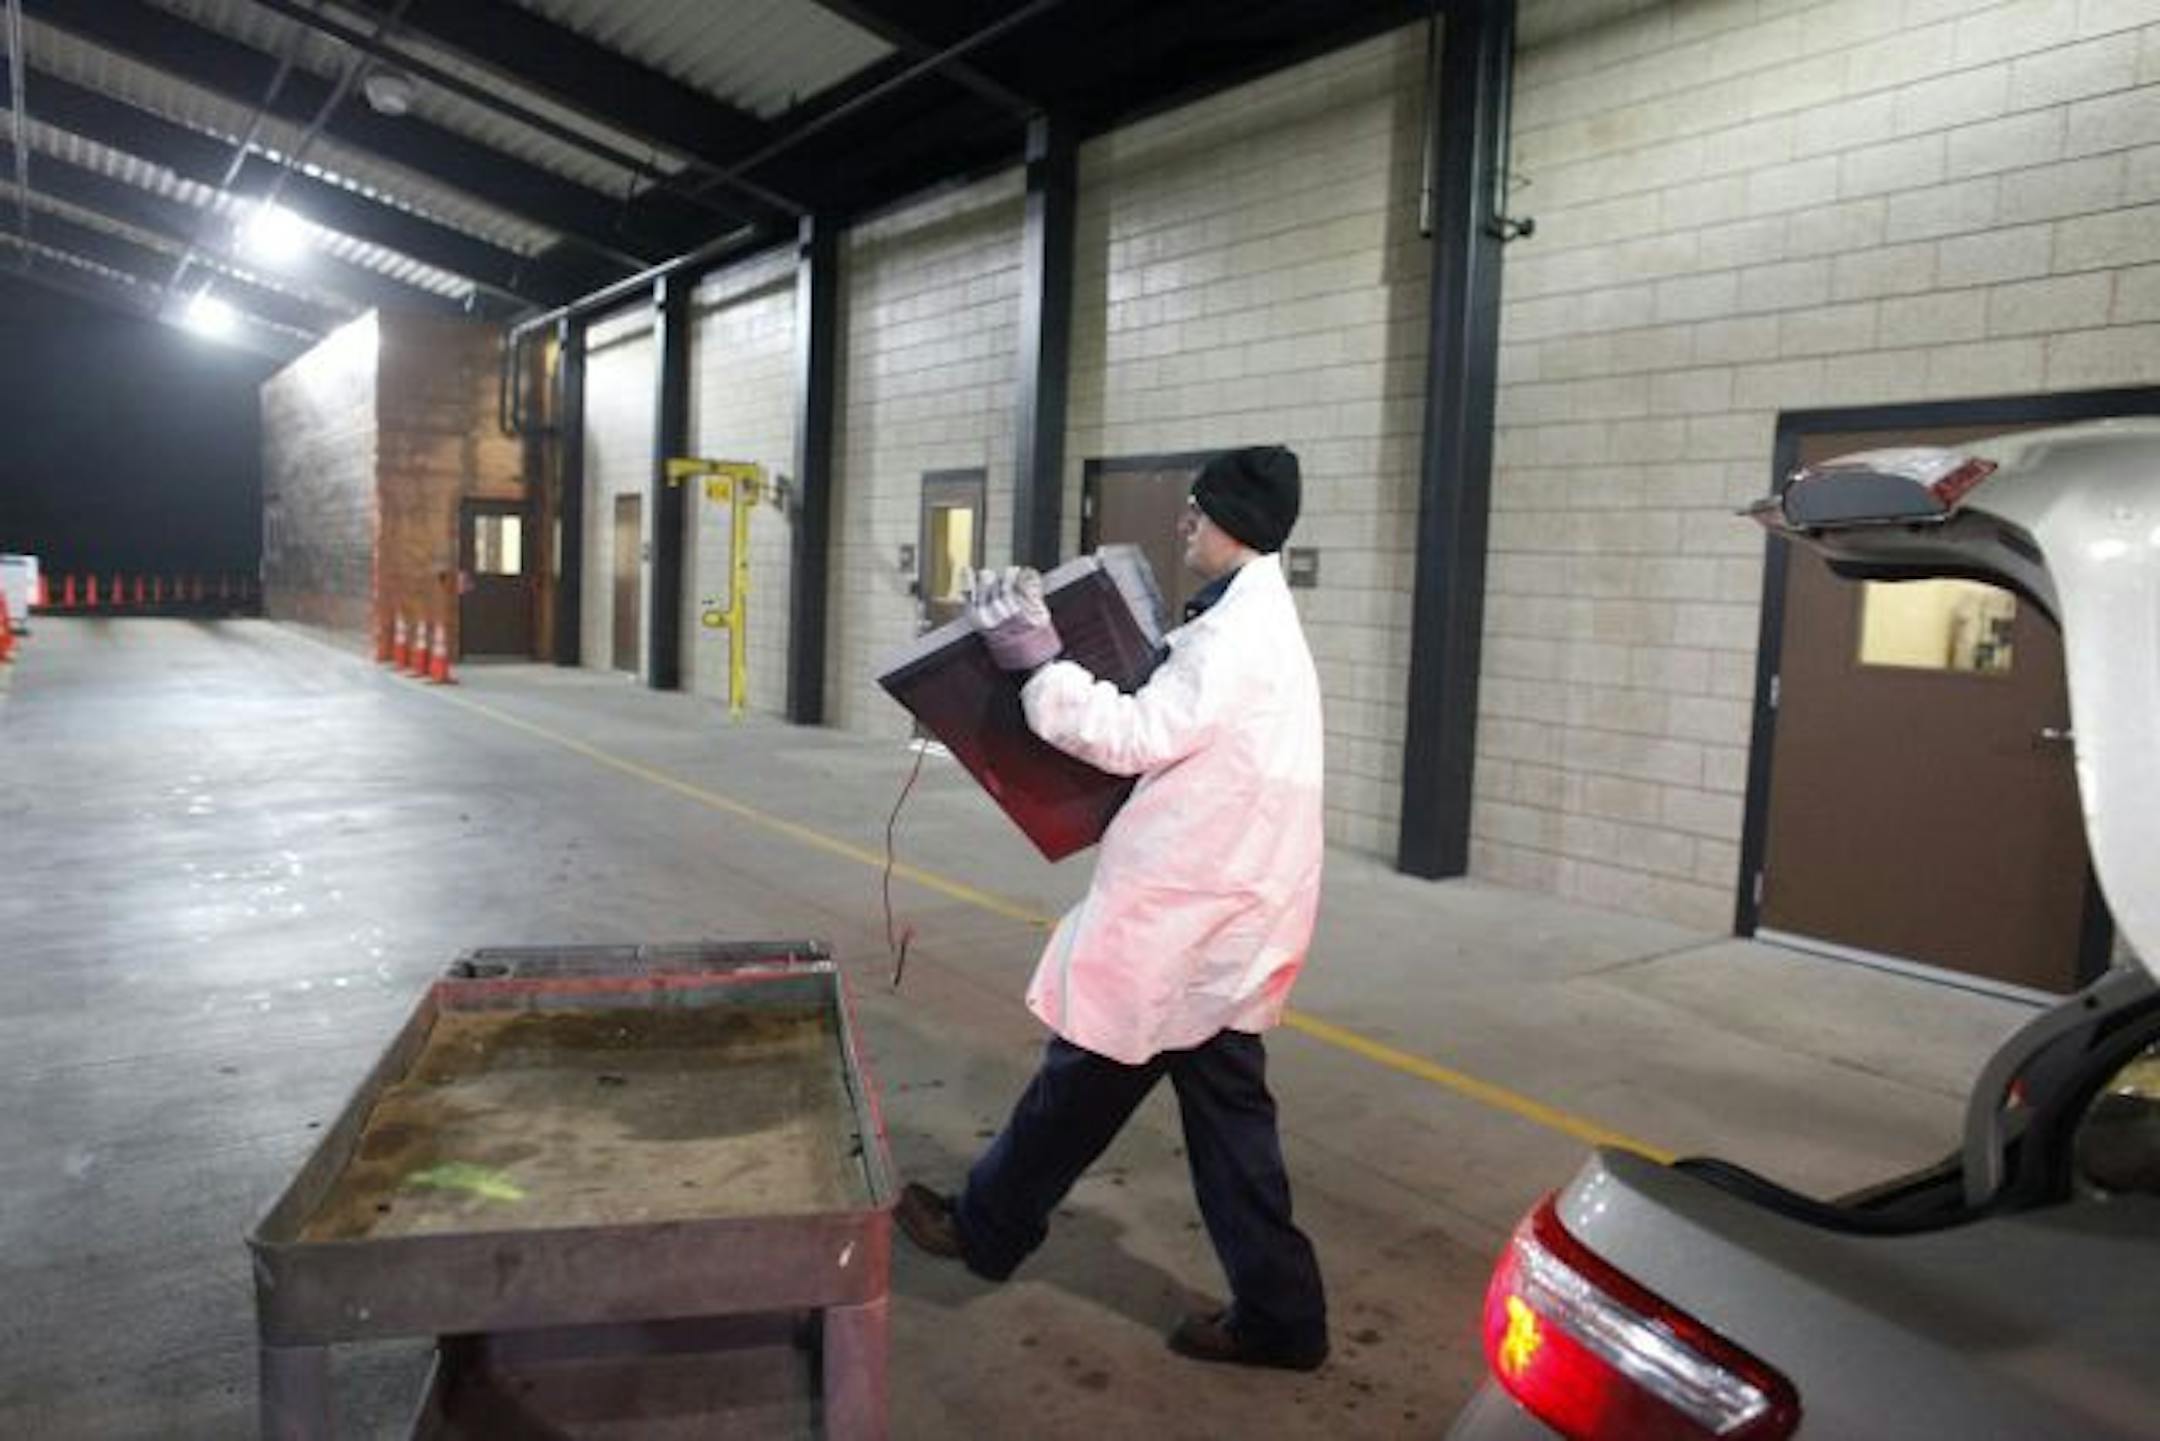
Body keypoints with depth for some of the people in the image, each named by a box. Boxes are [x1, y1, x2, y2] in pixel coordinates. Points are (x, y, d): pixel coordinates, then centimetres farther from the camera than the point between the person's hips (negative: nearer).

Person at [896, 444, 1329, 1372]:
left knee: (1083, 1082, 9)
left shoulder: (1238, 632, -17)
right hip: (1224, 922, 10)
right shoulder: (1261, 622, 16)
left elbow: (1135, 736, -21)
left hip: (1182, 922, -10)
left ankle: (984, 1227, 29)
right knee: (1228, 1111, 14)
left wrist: (1039, 664, -13)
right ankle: (1276, 1314, 22)